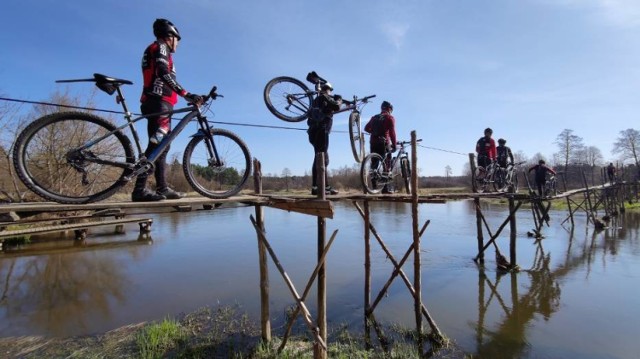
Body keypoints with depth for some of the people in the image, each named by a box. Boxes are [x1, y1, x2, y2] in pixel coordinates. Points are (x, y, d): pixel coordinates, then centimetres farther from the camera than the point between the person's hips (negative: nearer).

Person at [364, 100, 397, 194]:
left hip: (373, 143, 5)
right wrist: (394, 145, -3)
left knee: (374, 165, 7)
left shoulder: (374, 117, 20)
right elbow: (392, 132, -6)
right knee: (386, 165, -2)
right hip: (384, 143, -5)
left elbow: (366, 128, 16)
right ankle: (385, 188, -5)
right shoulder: (390, 117, 3)